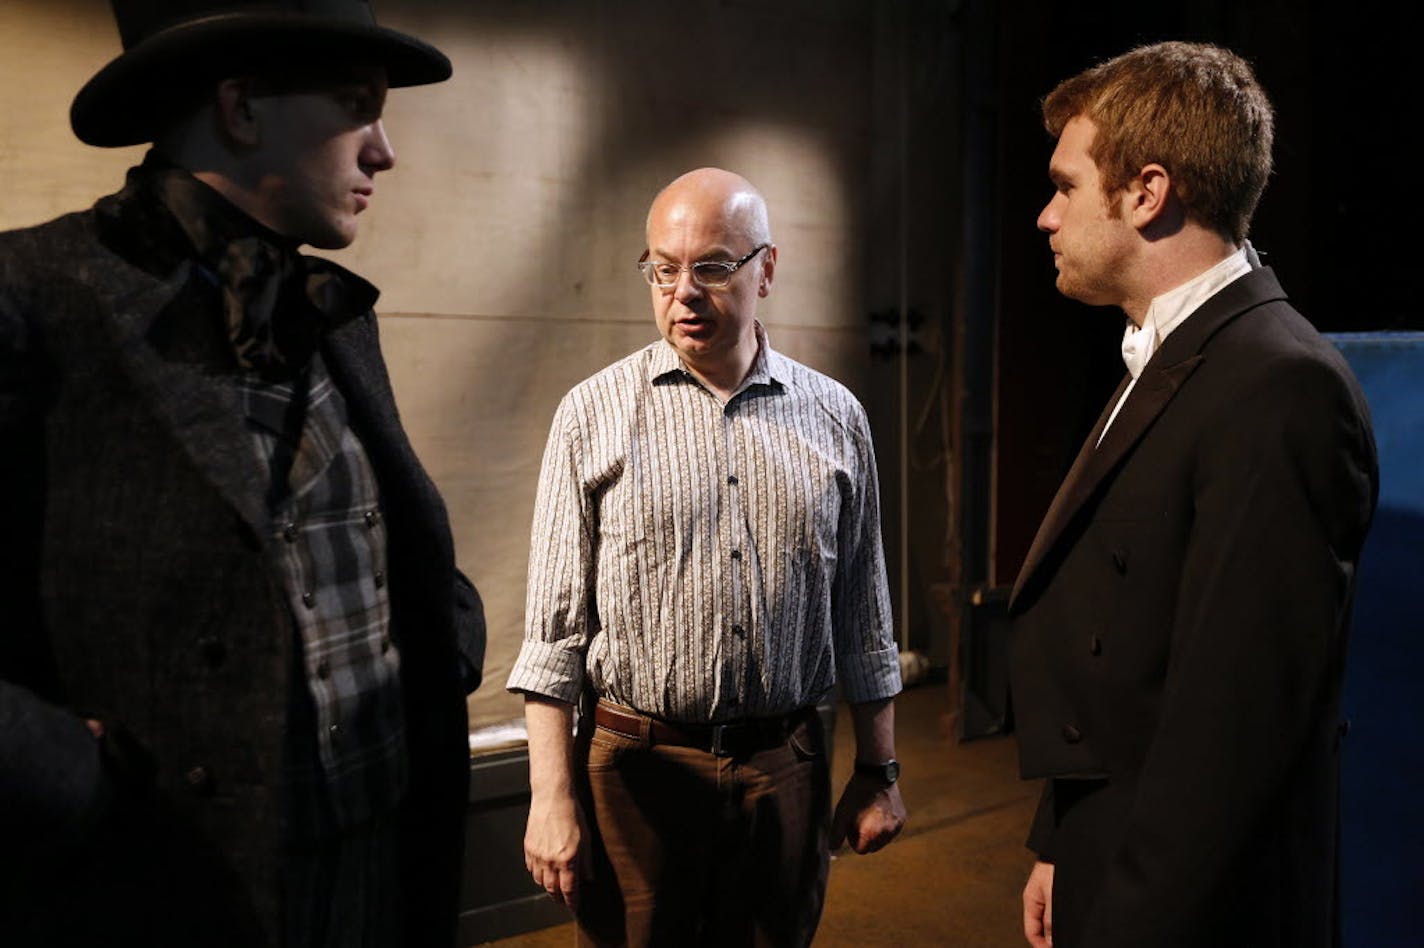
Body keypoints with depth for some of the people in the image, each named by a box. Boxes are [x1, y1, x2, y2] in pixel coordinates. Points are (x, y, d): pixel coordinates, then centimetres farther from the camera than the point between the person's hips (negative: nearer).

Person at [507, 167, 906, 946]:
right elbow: (555, 625, -4)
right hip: (635, 767, -2)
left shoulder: (835, 417, 2)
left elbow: (862, 616, 7)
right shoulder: (593, 414, -4)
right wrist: (552, 796, -7)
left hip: (785, 769, 2)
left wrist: (877, 772, 9)